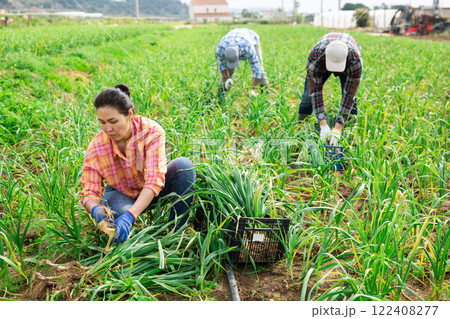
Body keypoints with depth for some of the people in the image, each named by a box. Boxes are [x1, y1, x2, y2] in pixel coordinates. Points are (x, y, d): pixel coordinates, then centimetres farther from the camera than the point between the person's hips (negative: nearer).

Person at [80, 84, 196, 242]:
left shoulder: (152, 131, -29)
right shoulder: (96, 148, -23)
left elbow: (154, 180, -36)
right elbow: (89, 193, -18)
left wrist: (130, 216, -50)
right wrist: (95, 210, -44)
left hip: (151, 192, 0)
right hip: (121, 194, 0)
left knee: (183, 165, -29)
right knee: (120, 210, -38)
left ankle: (177, 230, -22)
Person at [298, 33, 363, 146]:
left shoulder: (356, 60, -46)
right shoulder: (314, 56, -45)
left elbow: (349, 95, -43)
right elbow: (316, 91, -42)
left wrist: (337, 128, -47)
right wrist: (323, 125, -47)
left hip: (347, 64, 0)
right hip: (321, 63, 1)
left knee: (350, 97, -17)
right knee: (309, 93, -8)